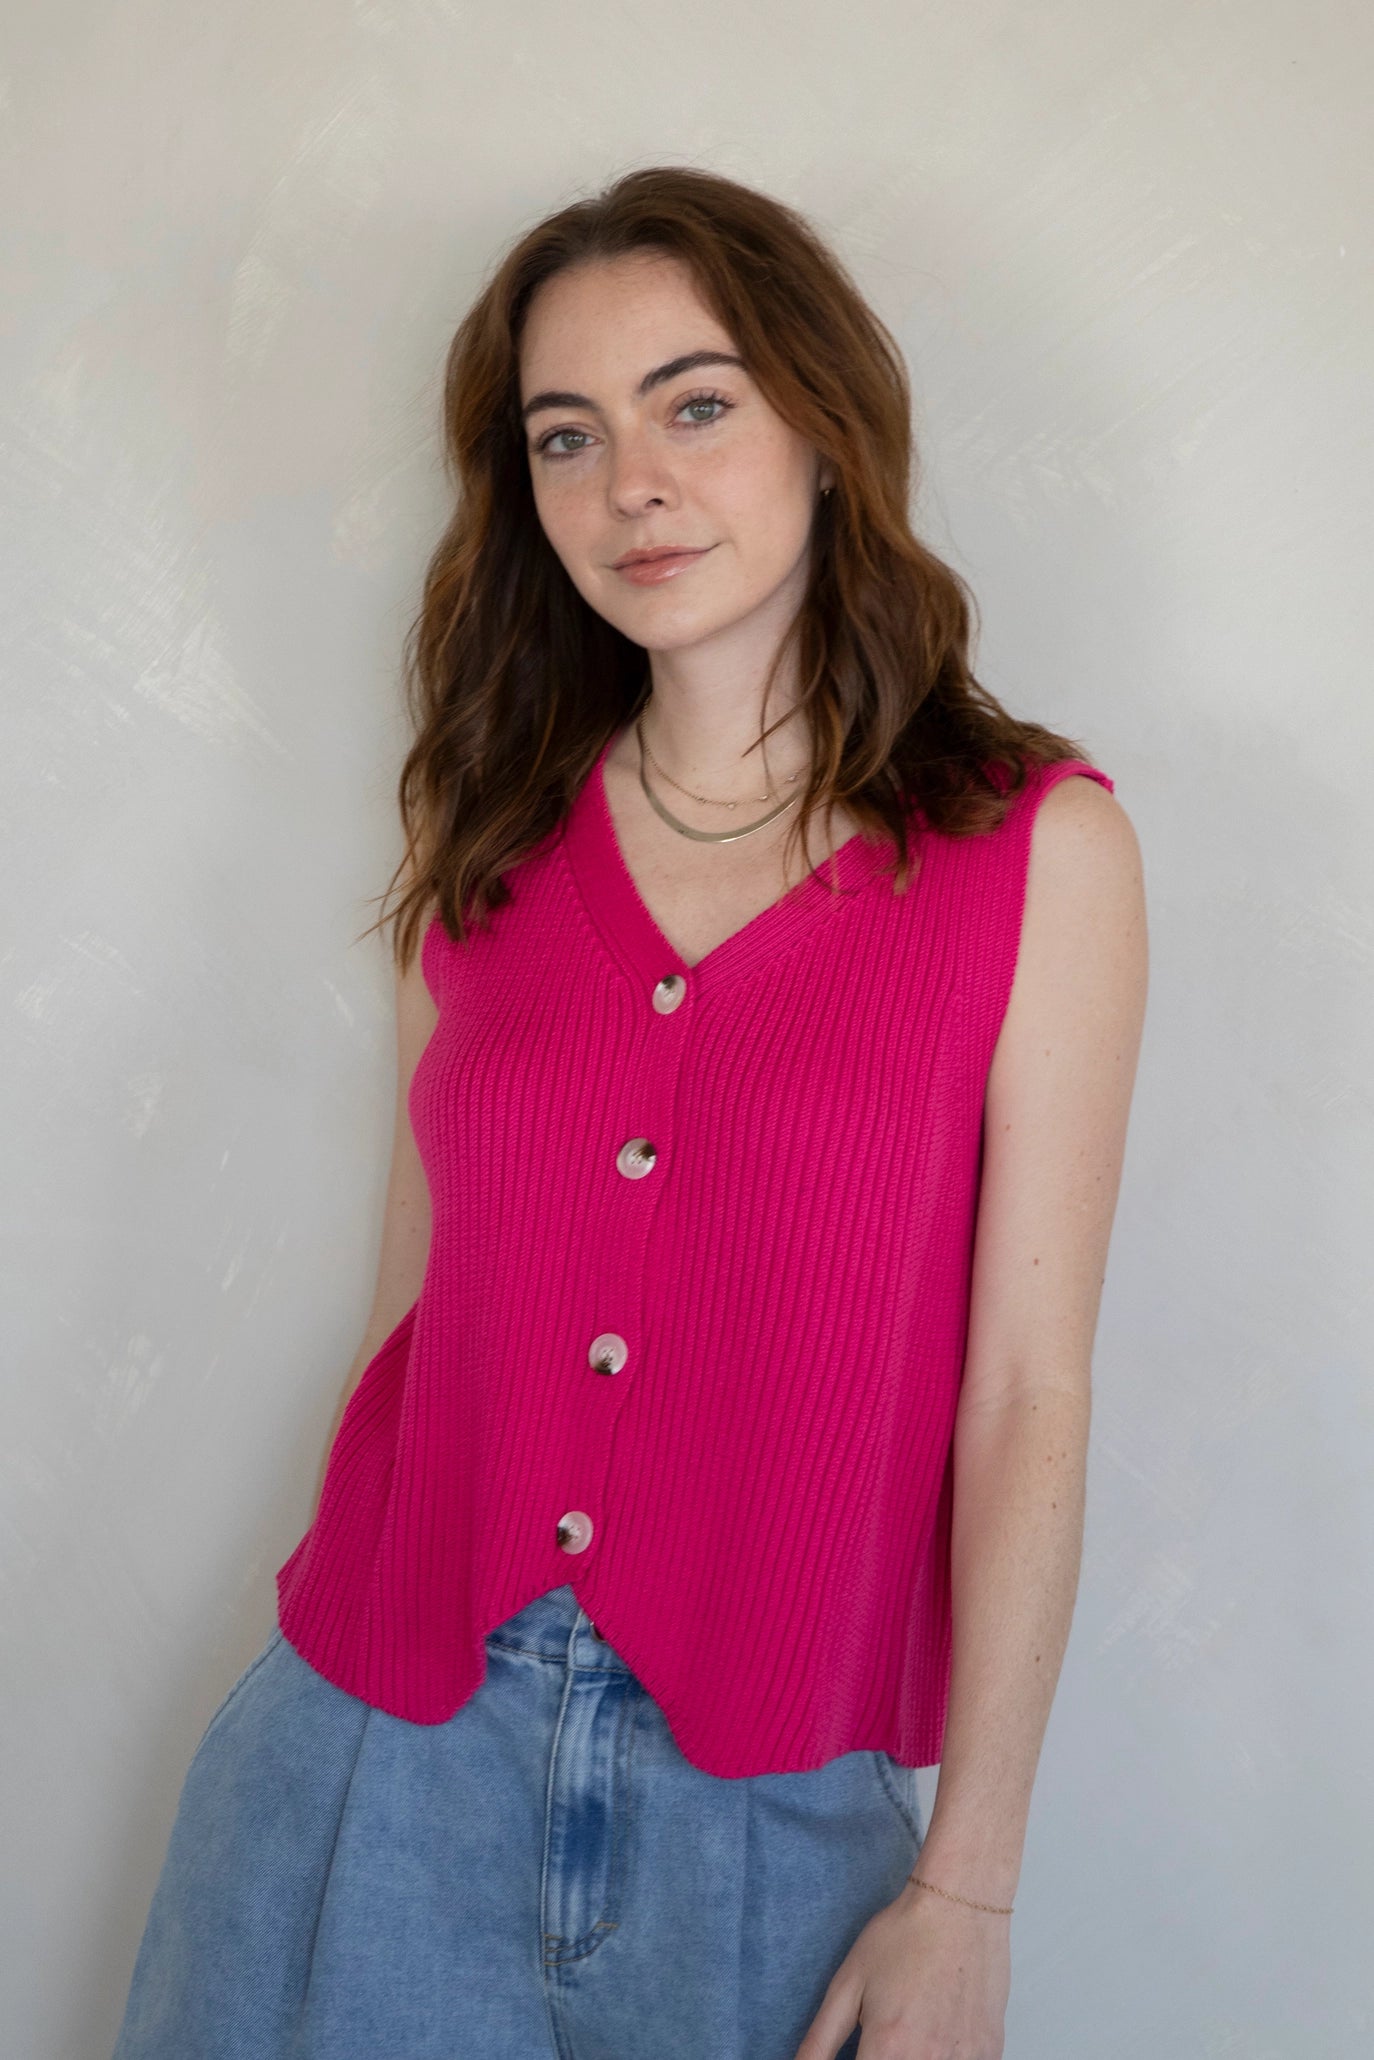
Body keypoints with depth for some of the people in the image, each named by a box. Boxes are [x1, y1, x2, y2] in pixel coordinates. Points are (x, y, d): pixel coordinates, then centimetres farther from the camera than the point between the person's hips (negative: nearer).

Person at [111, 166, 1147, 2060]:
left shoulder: (1036, 846, -7)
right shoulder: (488, 838, 3)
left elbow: (1027, 1391, -8)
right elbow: (419, 1293, 6)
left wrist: (967, 1894, -6)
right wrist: (340, 1652, 7)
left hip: (757, 1806, -2)